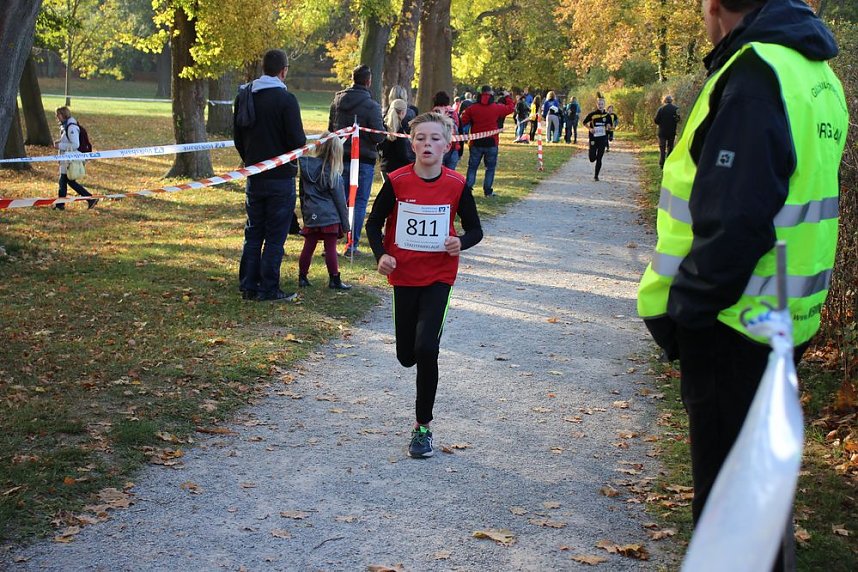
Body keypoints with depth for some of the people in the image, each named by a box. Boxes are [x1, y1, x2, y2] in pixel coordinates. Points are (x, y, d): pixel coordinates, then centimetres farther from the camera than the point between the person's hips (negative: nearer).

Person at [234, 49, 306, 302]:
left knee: (253, 233, 14)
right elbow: (298, 141, -16)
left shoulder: (244, 96, 4)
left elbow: (237, 136, 11)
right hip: (281, 177, -5)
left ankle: (248, 286, 16)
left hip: (254, 176, 6)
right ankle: (269, 289, 3)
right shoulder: (286, 99, -15)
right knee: (275, 236, 1)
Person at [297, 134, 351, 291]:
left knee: (308, 247, 11)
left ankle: (302, 277, 17)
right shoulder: (333, 173, -10)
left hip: (310, 216, 5)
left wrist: (305, 215, 22)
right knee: (330, 248, -1)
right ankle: (334, 280, 4)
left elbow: (302, 194, 13)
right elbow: (339, 200, -6)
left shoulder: (305, 168, 5)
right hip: (329, 217, -5)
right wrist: (345, 223, 1)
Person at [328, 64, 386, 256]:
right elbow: (379, 136, -16)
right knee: (359, 203, 2)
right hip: (364, 160, -5)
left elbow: (330, 128, 12)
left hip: (340, 158, 5)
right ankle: (352, 246, 1)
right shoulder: (371, 105, -15)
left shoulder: (337, 100, 4)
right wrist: (382, 128, 4)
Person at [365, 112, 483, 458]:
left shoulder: (457, 185, -9)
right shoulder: (397, 181, -9)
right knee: (406, 356, 10)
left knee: (426, 348, -16)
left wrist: (461, 243, -20)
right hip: (403, 274, 2)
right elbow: (374, 223, 2)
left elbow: (475, 230, 2)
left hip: (439, 276, -2)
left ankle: (423, 426, -1)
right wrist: (380, 255, -14)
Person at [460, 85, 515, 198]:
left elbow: (463, 122, -2)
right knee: (490, 167, 10)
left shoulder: (472, 108, -4)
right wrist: (507, 97, 25)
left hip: (476, 143, 1)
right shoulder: (497, 107, -6)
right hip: (491, 142, -1)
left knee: (472, 167, 10)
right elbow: (511, 107, 9)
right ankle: (488, 191, 9)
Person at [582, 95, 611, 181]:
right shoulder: (592, 114, -5)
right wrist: (590, 129, -11)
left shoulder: (606, 115, 2)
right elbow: (584, 123, 5)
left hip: (603, 139, 1)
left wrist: (607, 128, -7)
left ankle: (596, 176, 11)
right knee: (592, 159, -2)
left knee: (599, 159, 1)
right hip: (593, 139, -1)